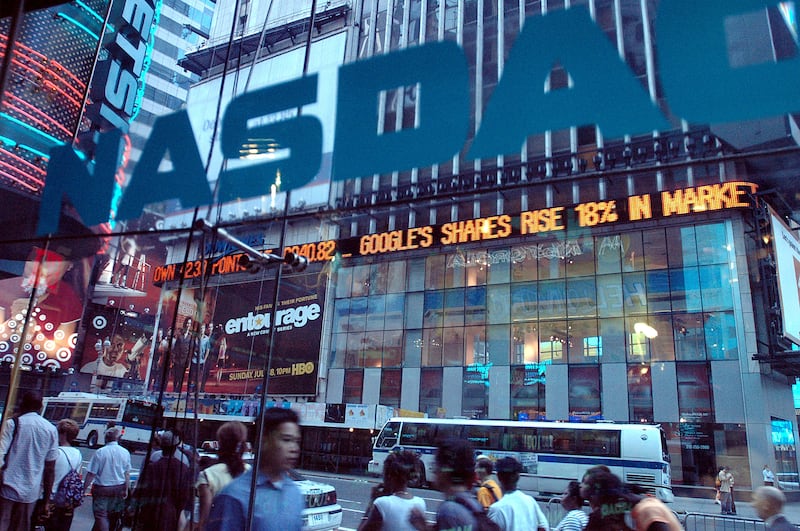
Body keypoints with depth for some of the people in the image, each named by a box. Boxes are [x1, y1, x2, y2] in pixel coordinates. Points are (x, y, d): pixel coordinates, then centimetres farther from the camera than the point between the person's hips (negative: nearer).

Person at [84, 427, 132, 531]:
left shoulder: (100, 452, -13)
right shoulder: (125, 452, -2)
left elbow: (91, 474, -12)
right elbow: (127, 474, 3)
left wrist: (84, 487, 0)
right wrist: (126, 490, 12)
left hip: (102, 489, -4)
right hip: (119, 489, 4)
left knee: (101, 515, 0)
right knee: (114, 516, 19)